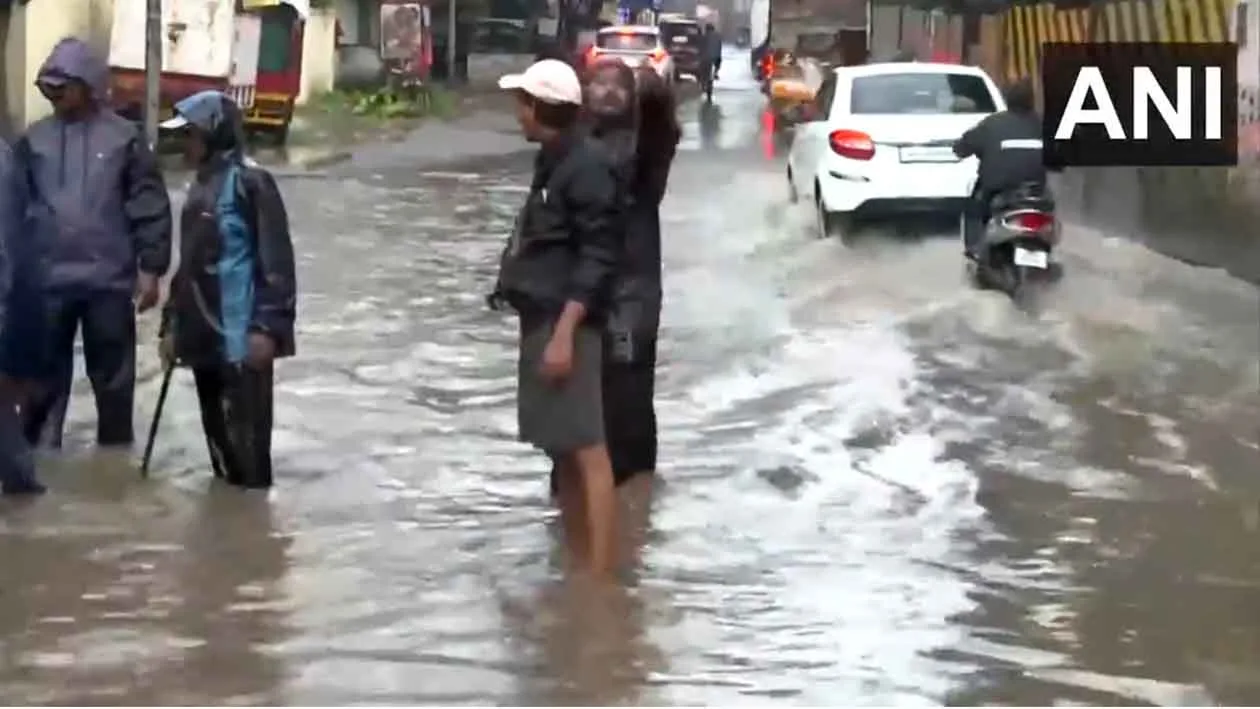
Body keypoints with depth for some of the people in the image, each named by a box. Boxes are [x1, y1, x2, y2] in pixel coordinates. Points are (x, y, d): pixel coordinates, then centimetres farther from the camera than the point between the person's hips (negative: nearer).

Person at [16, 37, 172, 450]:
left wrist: (150, 268, -7)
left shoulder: (123, 138, -4)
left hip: (109, 278, -2)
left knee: (112, 375, 10)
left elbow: (150, 207, -3)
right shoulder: (35, 140, 4)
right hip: (47, 279, 2)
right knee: (43, 372, 7)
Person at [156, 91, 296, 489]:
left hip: (242, 335, -8)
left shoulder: (251, 183, -10)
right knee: (216, 427, 12)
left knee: (245, 433, -5)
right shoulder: (199, 187, 16)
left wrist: (268, 327, -19)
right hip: (204, 335, 8)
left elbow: (276, 261, -14)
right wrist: (172, 323, 20)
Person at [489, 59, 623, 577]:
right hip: (540, 320, 10)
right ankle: (576, 562, 21)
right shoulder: (553, 162, 16)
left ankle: (599, 575, -12)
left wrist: (565, 332, -24)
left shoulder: (586, 166, -13)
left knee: (585, 448, -11)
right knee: (560, 448, 14)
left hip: (568, 323, -10)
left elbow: (597, 258, -19)